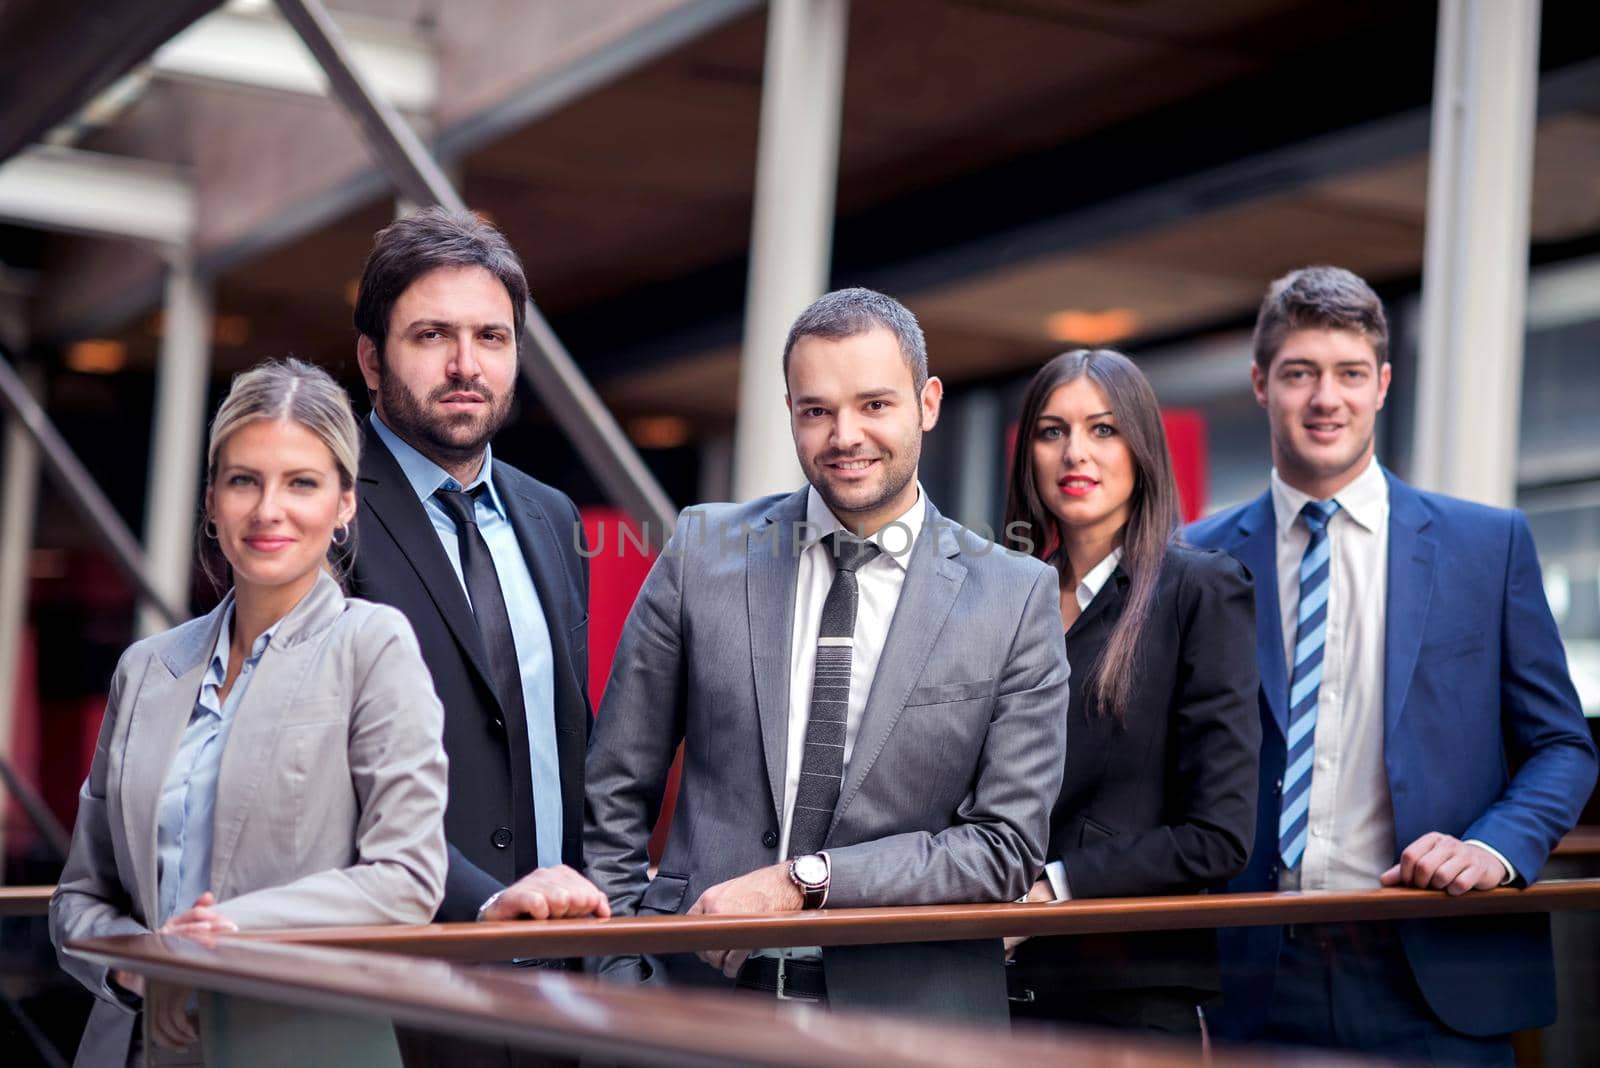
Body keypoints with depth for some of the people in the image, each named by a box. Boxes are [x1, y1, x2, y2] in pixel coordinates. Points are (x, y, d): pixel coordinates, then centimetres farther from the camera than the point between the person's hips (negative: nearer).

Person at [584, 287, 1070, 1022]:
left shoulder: (1018, 597, -2)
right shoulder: (703, 551, 2)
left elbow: (1008, 845, -5)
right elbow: (616, 794, 5)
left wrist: (806, 880, -13)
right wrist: (624, 979, -2)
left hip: (910, 1015, 0)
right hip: (702, 991, 1)